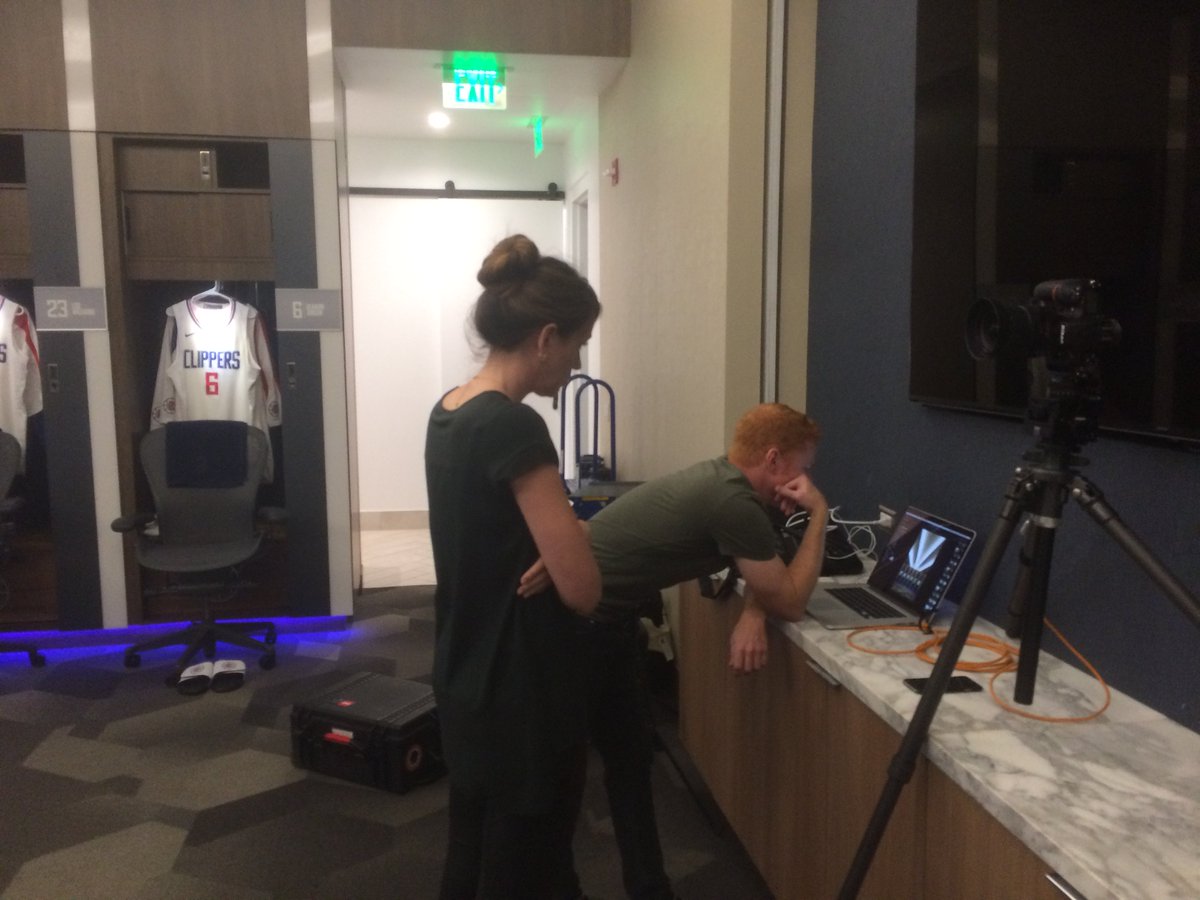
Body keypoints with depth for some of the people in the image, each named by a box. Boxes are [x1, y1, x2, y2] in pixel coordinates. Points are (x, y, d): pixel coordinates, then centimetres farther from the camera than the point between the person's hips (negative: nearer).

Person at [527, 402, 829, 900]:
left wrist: (753, 614, -6)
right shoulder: (732, 503, -25)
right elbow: (791, 601, -14)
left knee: (631, 756, 17)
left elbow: (766, 573, 15)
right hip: (569, 627, -10)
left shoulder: (723, 481, 4)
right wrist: (819, 512, -10)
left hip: (609, 622, 10)